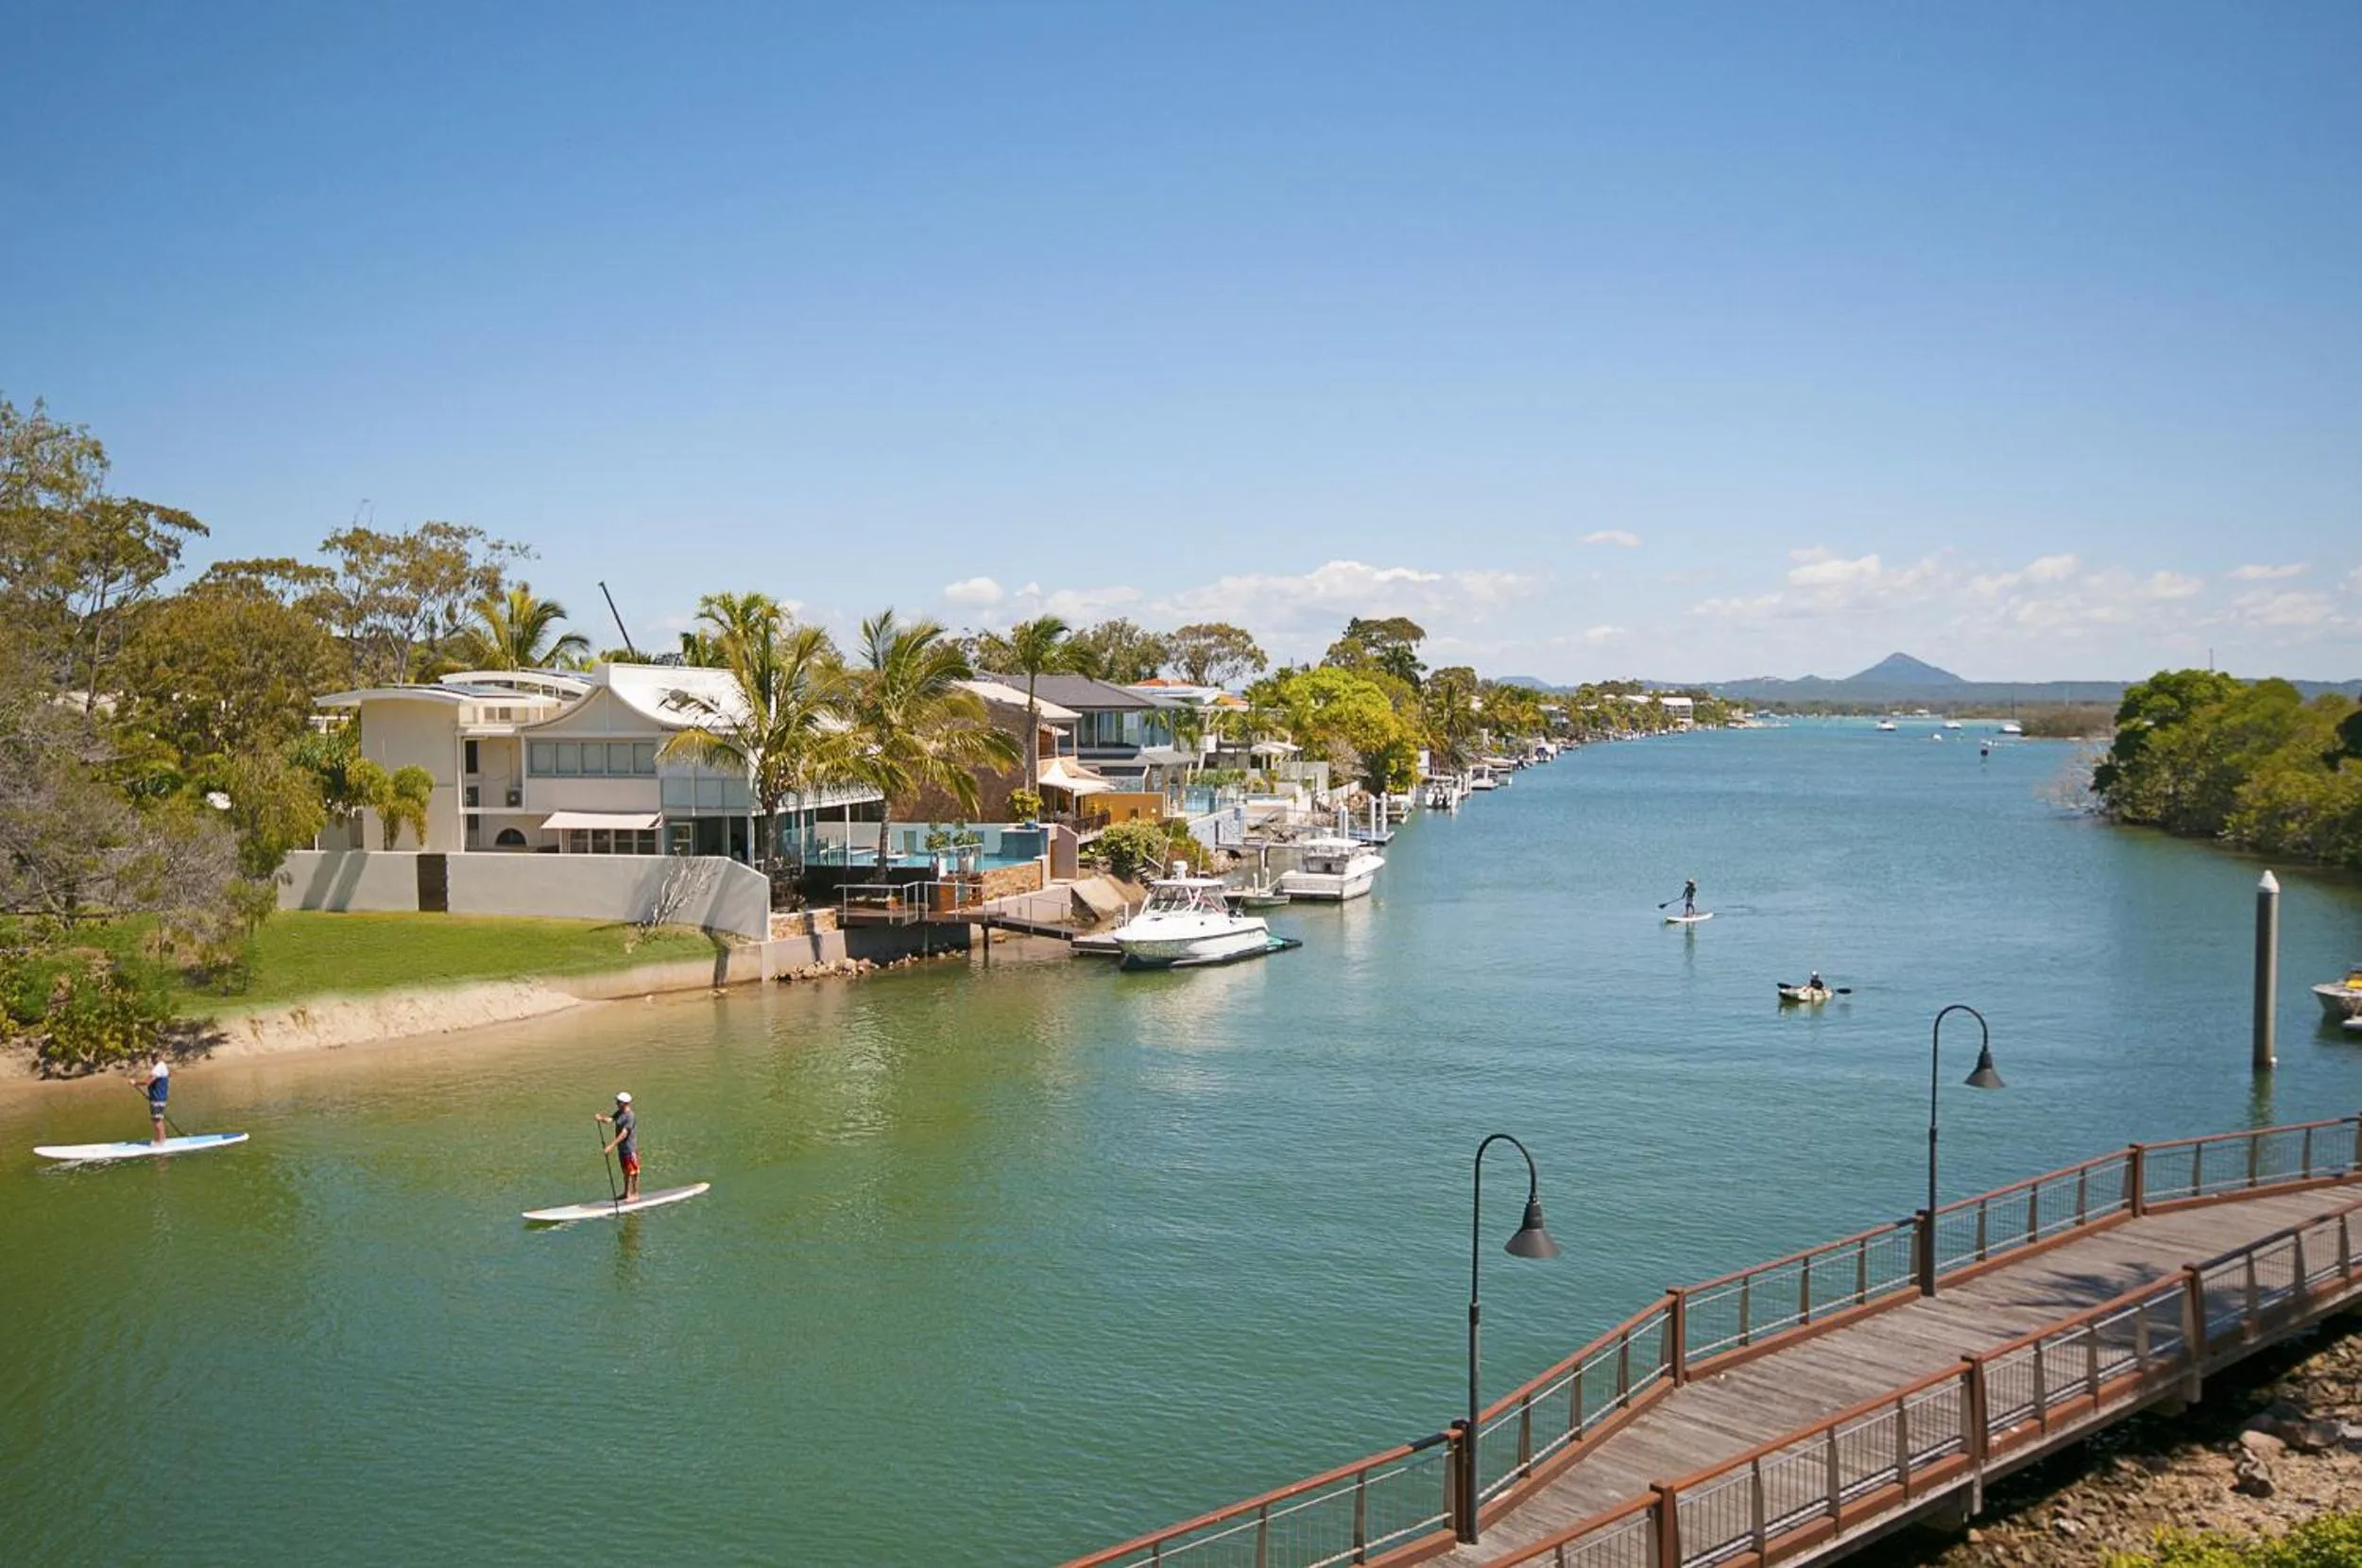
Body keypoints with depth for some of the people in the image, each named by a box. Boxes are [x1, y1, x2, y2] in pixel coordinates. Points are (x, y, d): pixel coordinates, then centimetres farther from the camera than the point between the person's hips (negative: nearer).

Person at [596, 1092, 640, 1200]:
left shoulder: (630, 1117, -21)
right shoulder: (619, 1113, 8)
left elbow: (623, 1134, -25)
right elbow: (610, 1120, -6)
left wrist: (611, 1146, -29)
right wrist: (601, 1119, -28)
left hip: (630, 1148, -9)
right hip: (621, 1148, 9)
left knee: (633, 1172, 2)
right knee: (625, 1172, 19)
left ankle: (635, 1194, 11)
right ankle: (626, 1193, 31)